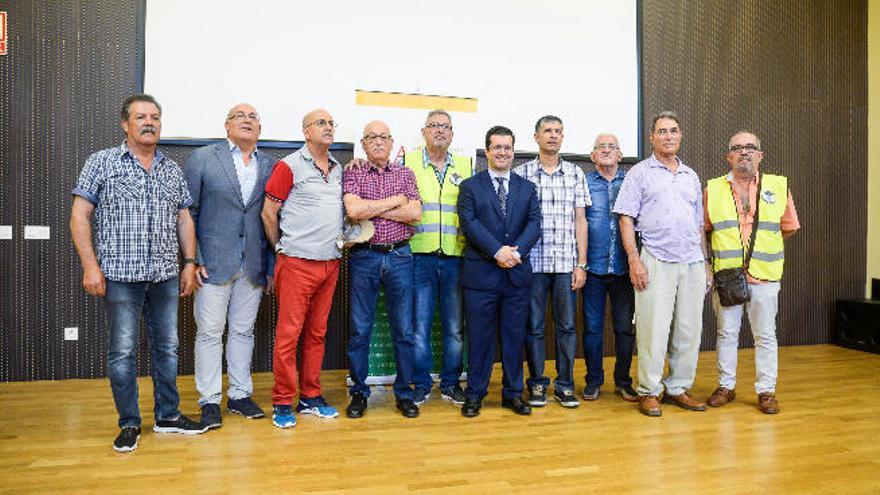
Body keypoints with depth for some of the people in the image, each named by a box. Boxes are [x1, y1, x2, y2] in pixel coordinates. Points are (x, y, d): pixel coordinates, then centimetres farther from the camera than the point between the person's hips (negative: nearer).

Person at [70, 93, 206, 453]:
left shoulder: (172, 170, 12)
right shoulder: (102, 163, 1)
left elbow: (184, 219, 15)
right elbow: (80, 215, -3)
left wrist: (190, 263, 8)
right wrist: (90, 266, -10)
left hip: (166, 275, 4)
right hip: (121, 275, -4)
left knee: (167, 347, 10)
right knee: (122, 352, 3)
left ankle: (167, 416, 24)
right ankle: (129, 424, 17)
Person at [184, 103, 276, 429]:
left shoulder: (270, 166, 8)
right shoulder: (203, 158, 1)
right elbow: (188, 212, -1)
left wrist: (271, 266, 6)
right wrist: (193, 260, -8)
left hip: (253, 265, 3)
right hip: (213, 263, -3)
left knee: (243, 331, 11)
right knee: (209, 332, 3)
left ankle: (240, 395, 23)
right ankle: (210, 401, 14)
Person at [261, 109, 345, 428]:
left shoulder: (338, 169, 14)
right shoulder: (289, 166, -4)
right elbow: (268, 213, -2)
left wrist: (344, 240, 11)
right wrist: (282, 249, 2)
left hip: (331, 263, 6)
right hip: (297, 264, -6)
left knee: (317, 332, 11)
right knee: (289, 333, -2)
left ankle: (311, 397, 20)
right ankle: (282, 402, 9)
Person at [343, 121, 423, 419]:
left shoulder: (405, 174, 9)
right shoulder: (353, 174, 3)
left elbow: (415, 213, -6)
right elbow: (353, 210, -15)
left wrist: (371, 211, -9)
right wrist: (395, 200, -7)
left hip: (399, 257, 2)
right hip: (364, 257, -1)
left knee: (403, 329, 6)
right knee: (360, 329, 5)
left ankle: (404, 392, 20)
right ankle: (359, 392, 20)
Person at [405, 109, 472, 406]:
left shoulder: (465, 166, 11)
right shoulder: (408, 161, 5)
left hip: (455, 256, 2)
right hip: (420, 255, -2)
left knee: (454, 326, 8)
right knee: (419, 323, 2)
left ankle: (450, 383, 22)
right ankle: (421, 384, 17)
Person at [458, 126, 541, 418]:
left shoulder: (527, 188, 13)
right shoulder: (470, 186, 5)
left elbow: (534, 224, 1)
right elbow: (469, 223, -8)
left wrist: (516, 251, -16)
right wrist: (498, 251, -18)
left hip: (517, 274, 3)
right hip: (481, 273, -2)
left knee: (515, 336, 9)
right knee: (479, 336, 4)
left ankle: (513, 393, 22)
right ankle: (474, 394, 16)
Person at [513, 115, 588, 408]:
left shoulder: (575, 173, 9)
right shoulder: (521, 173, 4)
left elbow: (580, 220, 7)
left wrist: (581, 264, 2)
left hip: (566, 263, 2)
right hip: (532, 262, -1)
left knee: (566, 325, 6)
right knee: (534, 326, 5)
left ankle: (564, 385, 18)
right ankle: (537, 384, 18)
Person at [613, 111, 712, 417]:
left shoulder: (691, 176, 18)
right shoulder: (640, 173, 3)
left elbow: (699, 225, 21)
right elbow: (626, 219, -4)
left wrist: (706, 264, 15)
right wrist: (634, 261, -13)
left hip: (692, 264, 5)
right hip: (656, 263, -5)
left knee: (689, 330, 8)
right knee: (654, 330, -5)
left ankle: (678, 389, 20)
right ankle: (648, 392, 7)